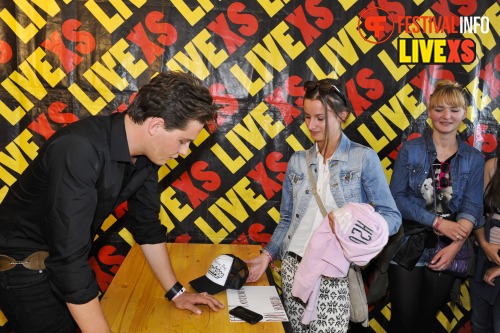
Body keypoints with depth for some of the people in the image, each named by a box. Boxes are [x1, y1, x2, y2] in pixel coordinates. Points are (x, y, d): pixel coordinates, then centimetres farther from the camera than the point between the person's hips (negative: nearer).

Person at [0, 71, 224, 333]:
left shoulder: (145, 153, -10)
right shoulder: (79, 150, -35)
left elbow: (146, 225, 2)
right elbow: (70, 259, -35)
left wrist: (175, 292, 5)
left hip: (66, 258, 7)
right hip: (21, 263, -6)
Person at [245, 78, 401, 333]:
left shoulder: (364, 158, -4)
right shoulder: (298, 161, 7)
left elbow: (392, 217, -6)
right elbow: (287, 220, 12)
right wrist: (268, 255, 0)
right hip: (294, 266, 4)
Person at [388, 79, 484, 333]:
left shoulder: (474, 159, 3)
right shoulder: (410, 149, -2)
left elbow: (472, 207, -5)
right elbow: (397, 197, -9)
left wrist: (454, 247, -18)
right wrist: (437, 221, -17)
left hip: (447, 251, 2)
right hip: (408, 247, -2)